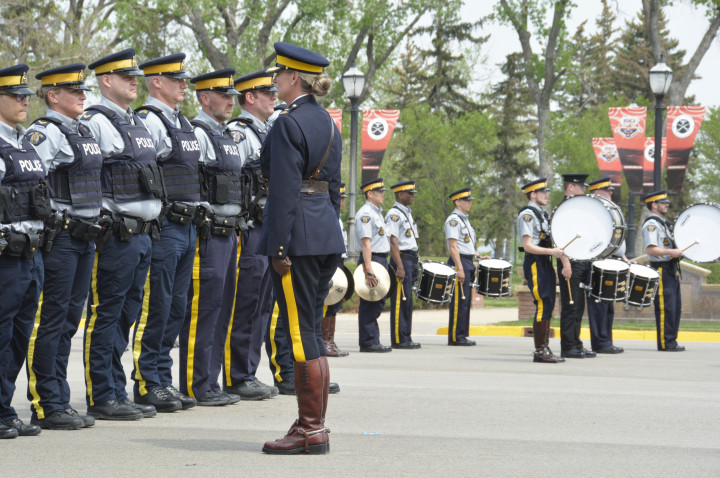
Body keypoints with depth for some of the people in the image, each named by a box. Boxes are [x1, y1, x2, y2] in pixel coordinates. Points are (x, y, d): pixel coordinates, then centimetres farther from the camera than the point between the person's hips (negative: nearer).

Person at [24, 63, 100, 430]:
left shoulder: (83, 134, 18)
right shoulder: (44, 132, -10)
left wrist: (96, 223, 21)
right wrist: (50, 222, -20)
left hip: (85, 235, 9)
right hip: (59, 235, -9)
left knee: (69, 320, 11)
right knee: (51, 321, -5)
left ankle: (60, 402, 17)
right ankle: (46, 407, -1)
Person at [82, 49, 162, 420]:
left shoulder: (137, 124, 19)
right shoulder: (94, 122, -9)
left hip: (142, 233, 9)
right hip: (115, 234, -9)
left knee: (125, 316, 12)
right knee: (105, 316, -3)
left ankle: (117, 392, 18)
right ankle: (100, 398, 1)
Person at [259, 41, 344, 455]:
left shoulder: (289, 125, -13)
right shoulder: (328, 123, 15)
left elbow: (285, 190, -17)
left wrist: (279, 247, -17)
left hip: (299, 234, -9)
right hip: (327, 234, 9)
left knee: (300, 332, -5)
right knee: (311, 331, 13)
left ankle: (311, 431, -3)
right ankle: (315, 425, 16)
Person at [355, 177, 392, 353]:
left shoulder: (377, 213, 19)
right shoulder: (365, 213, -13)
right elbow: (366, 243, -19)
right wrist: (369, 270, -25)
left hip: (381, 259, 10)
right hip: (371, 260, -10)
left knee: (378, 302, 11)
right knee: (369, 304, -7)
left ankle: (373, 341, 15)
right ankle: (368, 342, -5)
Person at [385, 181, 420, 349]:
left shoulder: (407, 213, 20)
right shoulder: (394, 214, -11)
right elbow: (393, 242, -17)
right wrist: (399, 267, -22)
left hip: (411, 260, 9)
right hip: (402, 259, -9)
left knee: (407, 302, 9)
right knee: (400, 301, -8)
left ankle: (405, 338, 12)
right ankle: (399, 340, -7)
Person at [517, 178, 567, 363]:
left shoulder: (541, 214, 19)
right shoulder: (527, 214, -11)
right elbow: (528, 246, -18)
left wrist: (559, 251, 15)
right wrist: (551, 251, -24)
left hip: (546, 264, 10)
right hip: (535, 264, -10)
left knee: (548, 306, 9)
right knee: (543, 306, -12)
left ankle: (545, 348, 14)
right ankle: (540, 351, -9)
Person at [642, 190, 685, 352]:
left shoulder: (663, 222, 20)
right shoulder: (651, 224, -12)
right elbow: (650, 249, -22)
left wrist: (678, 252, 16)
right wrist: (672, 252, -26)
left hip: (671, 270, 10)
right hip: (661, 270, -10)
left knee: (675, 307, 11)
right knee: (665, 308, -9)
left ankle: (671, 341, 16)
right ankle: (665, 343, -6)